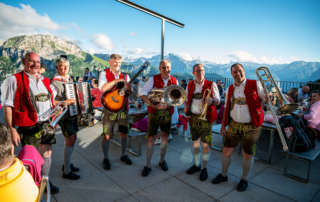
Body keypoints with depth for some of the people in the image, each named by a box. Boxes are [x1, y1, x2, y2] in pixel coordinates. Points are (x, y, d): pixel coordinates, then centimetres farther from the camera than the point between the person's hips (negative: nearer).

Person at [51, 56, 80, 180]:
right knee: (70, 140, -6)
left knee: (72, 138, 16)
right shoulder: (55, 82, -14)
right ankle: (66, 171, 6)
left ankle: (67, 163, 33)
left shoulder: (69, 79, 11)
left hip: (73, 112, 8)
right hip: (64, 114, -8)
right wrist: (64, 102, -34)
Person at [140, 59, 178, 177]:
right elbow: (143, 94, -13)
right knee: (151, 138, 0)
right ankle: (148, 165, 15)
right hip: (154, 113, -2)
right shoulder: (153, 79, -7)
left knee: (165, 138, 12)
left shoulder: (175, 81, 2)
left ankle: (162, 160, 34)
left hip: (167, 113, 3)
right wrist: (154, 105, -25)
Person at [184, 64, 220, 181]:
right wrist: (186, 110, 4)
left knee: (205, 144, 0)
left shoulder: (211, 85, -4)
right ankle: (196, 165, 30)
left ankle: (204, 168, 18)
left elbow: (218, 101, -6)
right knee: (195, 142, 13)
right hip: (193, 117, 4)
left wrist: (212, 101, -28)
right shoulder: (190, 85, 8)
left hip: (205, 118, -3)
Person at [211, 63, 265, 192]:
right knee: (226, 151, 9)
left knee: (247, 155, 10)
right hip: (234, 125, 3)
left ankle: (244, 179, 33)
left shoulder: (255, 85, -6)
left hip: (251, 127, -3)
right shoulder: (230, 89, 5)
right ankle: (223, 175, 33)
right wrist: (223, 125, 8)